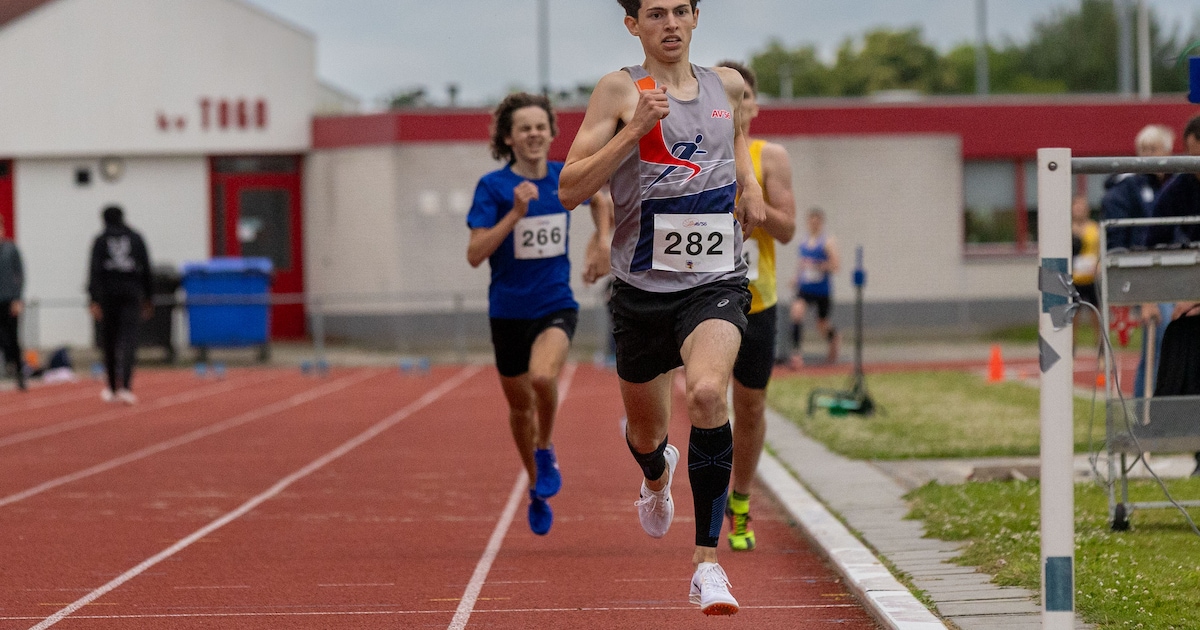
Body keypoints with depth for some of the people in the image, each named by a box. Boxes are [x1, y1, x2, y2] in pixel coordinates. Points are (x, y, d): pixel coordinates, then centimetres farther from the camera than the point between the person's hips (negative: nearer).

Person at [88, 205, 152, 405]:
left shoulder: (100, 241, 2)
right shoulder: (136, 239, 7)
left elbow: (95, 271, -7)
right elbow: (146, 270, 7)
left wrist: (94, 300, -12)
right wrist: (147, 298, 14)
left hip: (108, 295, 0)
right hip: (131, 294, 0)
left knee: (109, 341, 12)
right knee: (128, 339, -8)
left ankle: (112, 388, 22)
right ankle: (124, 386, -26)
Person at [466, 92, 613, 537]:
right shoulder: (493, 187, -10)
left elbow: (600, 201, 23)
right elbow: (475, 254, -17)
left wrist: (602, 243, 8)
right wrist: (516, 213, -25)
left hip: (556, 305, 0)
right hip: (509, 311, 0)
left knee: (543, 376, -30)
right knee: (520, 404, 13)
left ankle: (546, 451, -1)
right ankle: (537, 490, 37)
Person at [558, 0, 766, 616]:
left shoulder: (727, 84, 7)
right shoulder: (619, 90, -4)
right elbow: (569, 189, -11)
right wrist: (634, 130, -20)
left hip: (716, 284, 0)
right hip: (642, 288, 0)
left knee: (706, 391, -29)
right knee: (646, 433, 16)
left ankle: (707, 561, -26)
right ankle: (657, 474, 58)